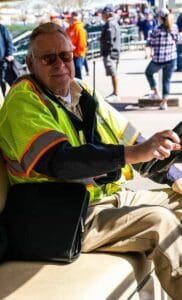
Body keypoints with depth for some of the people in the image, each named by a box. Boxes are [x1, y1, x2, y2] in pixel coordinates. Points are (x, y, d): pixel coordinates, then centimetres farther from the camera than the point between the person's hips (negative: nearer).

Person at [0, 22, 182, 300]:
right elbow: (60, 161, -29)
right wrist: (133, 153, -39)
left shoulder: (82, 94, 11)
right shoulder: (23, 103, -14)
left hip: (112, 196, 9)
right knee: (158, 221, -24)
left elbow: (128, 137, 18)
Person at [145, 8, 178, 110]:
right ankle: (164, 102, 9)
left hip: (158, 59, -3)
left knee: (148, 72, 25)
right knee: (167, 80, 12)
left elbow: (151, 43, -4)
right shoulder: (174, 28, -4)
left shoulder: (156, 31, -16)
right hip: (171, 59, 3)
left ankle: (156, 92, 23)